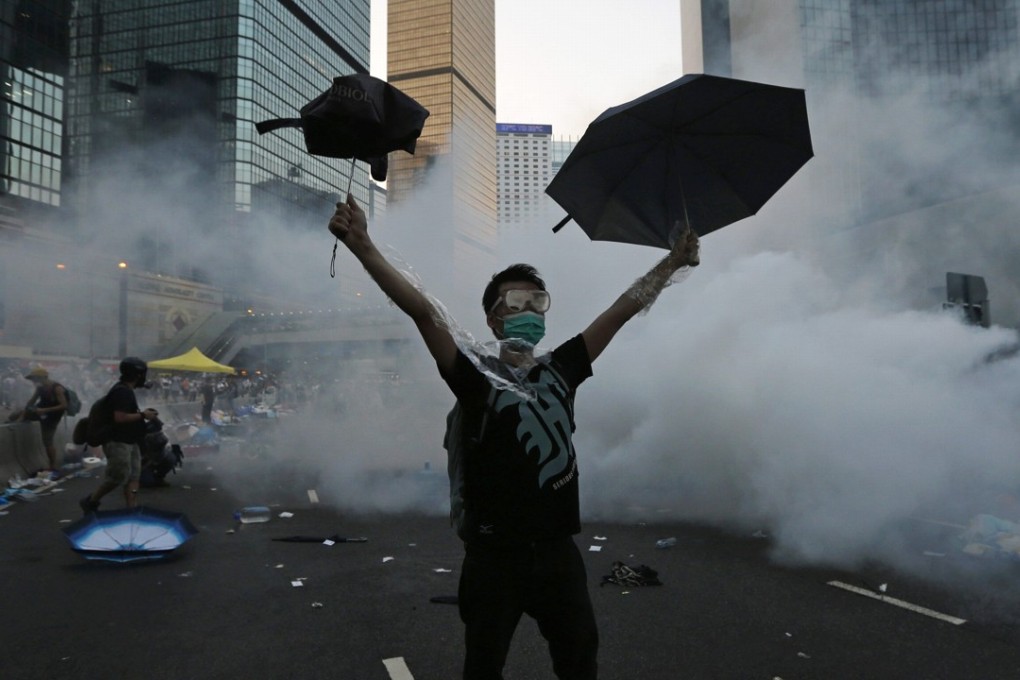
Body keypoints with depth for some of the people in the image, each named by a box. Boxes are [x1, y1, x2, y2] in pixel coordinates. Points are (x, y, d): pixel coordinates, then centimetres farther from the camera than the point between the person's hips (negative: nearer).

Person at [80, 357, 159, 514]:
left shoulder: (126, 391, 14)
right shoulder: (121, 392, -19)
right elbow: (120, 418, -27)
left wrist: (142, 414, 9)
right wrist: (143, 415, -18)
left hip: (129, 442, 10)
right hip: (118, 443, -10)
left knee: (133, 477, 6)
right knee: (119, 477, -3)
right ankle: (90, 502, 16)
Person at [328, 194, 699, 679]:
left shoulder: (560, 370, 5)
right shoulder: (476, 377, -8)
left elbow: (624, 309, 9)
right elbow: (422, 311, -20)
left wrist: (673, 261, 12)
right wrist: (362, 247, -30)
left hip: (558, 550, 4)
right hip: (495, 555, -3)